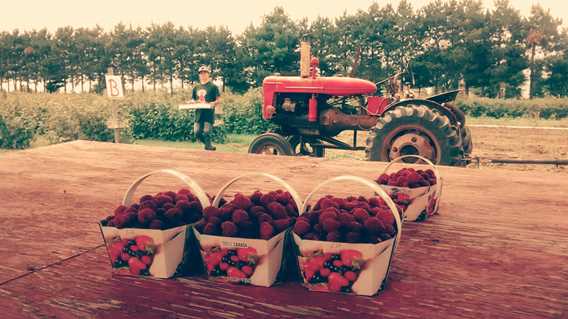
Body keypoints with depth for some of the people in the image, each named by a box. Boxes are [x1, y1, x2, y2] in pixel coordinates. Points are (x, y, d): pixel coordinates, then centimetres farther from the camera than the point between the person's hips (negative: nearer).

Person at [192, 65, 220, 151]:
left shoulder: (213, 86, 0)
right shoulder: (196, 87, 16)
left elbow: (218, 100, -2)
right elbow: (193, 99, 22)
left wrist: (213, 103, -23)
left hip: (209, 113, -5)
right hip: (199, 113, 6)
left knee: (206, 133, -9)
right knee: (197, 133, 2)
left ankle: (208, 147, 4)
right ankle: (208, 145, 22)